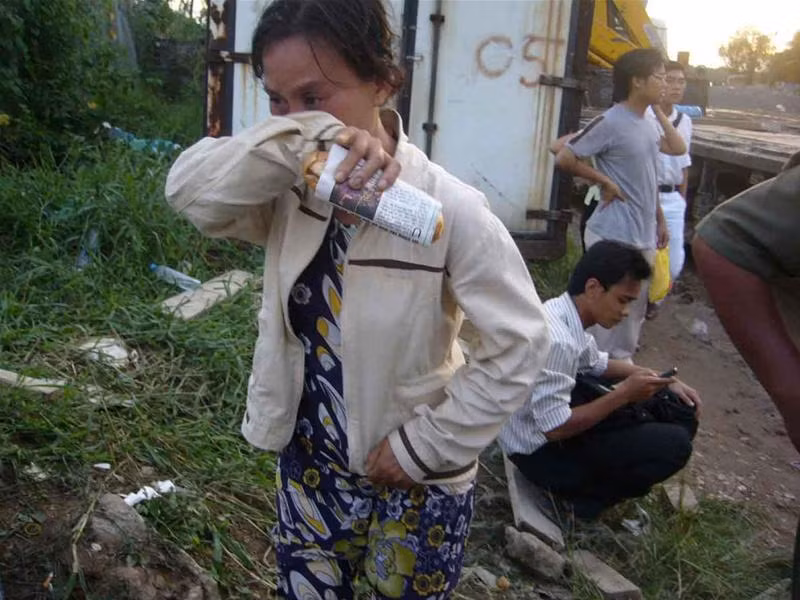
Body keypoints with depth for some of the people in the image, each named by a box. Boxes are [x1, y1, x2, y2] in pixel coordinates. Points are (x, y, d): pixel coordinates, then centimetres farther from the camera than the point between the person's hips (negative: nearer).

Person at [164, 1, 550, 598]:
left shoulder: (447, 208, -24)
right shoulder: (293, 189, -8)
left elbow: (518, 343, -20)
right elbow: (188, 189, -22)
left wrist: (425, 444, -17)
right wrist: (302, 140, -35)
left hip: (414, 480, -4)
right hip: (309, 464, 5)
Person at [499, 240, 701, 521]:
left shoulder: (569, 315, -4)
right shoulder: (555, 339, -32)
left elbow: (598, 363, 15)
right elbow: (555, 428, -30)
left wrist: (660, 379, 4)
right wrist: (623, 394, -23)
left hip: (556, 418, 9)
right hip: (541, 451, -9)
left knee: (676, 411, 6)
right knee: (673, 445, -16)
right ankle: (580, 495, -1)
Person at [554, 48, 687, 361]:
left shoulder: (644, 124, 12)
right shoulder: (610, 122, -15)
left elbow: (678, 148, 26)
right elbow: (564, 158, -16)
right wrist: (605, 182, -14)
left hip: (643, 236, 9)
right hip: (614, 236, -9)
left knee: (634, 311, 17)